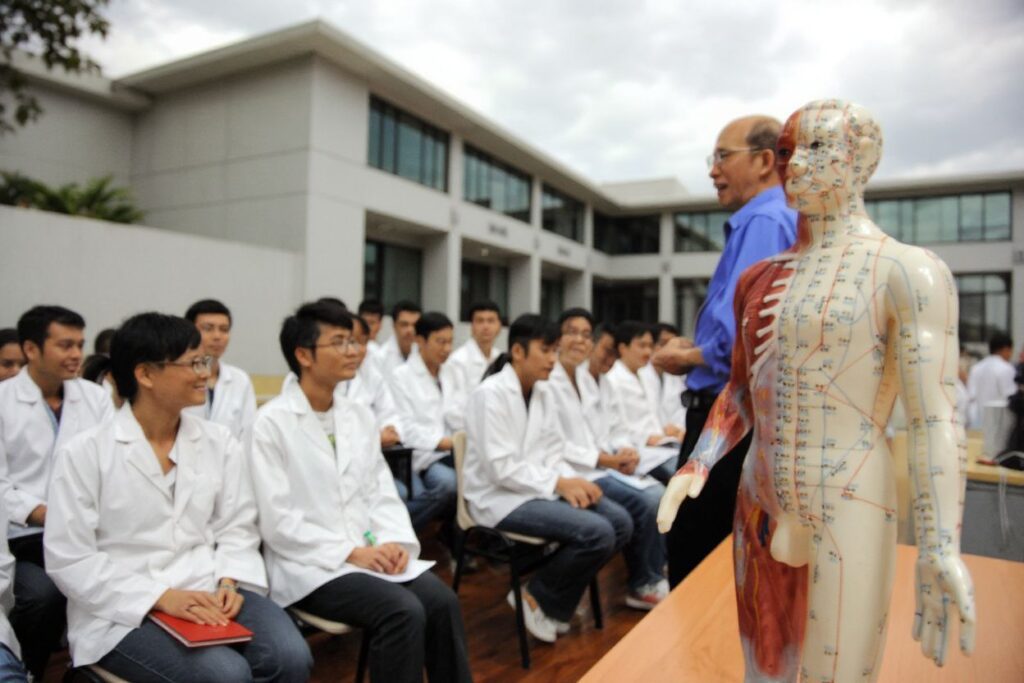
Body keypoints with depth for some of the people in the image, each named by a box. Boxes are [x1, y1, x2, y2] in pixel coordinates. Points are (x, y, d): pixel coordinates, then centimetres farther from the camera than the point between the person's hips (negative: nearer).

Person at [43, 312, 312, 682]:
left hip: (208, 593, 4)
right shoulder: (85, 453, -5)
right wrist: (161, 597, -16)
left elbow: (236, 528, 8)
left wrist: (228, 583, -11)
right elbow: (70, 559, -7)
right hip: (124, 611, -3)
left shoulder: (220, 442, 5)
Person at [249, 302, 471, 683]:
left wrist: (395, 541, -8)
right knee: (404, 612, -25)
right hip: (310, 564, -5)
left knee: (442, 602, -17)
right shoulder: (272, 423, -9)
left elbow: (381, 492, 10)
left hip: (371, 552, 6)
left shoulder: (360, 416, 10)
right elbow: (277, 521, -13)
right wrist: (351, 553, -17)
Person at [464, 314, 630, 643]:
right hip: (500, 496, -8)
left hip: (540, 488, 8)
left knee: (621, 523, -7)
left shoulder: (542, 392, 8)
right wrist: (559, 483, -20)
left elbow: (553, 451, 11)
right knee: (597, 533, -23)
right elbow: (501, 468, -21)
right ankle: (535, 596, 2)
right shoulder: (490, 394, -16)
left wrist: (572, 481, -10)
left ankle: (555, 603, 9)